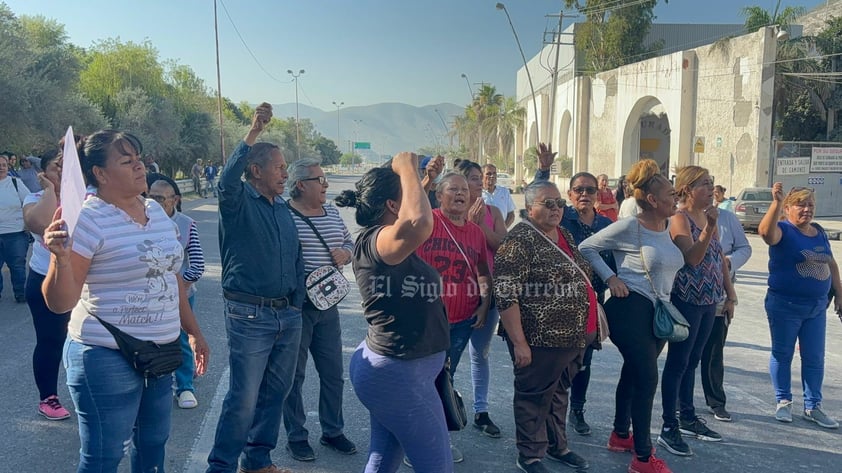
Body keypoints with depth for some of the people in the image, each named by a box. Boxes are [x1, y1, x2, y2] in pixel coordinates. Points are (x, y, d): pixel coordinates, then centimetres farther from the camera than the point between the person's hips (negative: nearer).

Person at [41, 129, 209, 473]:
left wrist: (193, 332, 18)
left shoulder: (156, 211, 6)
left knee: (153, 443, 19)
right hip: (107, 358, -7)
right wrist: (61, 259, -34)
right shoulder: (86, 219, -15)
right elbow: (59, 302, -16)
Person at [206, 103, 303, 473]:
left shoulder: (283, 209, 14)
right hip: (249, 315, -7)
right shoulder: (239, 201, -6)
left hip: (287, 315, 7)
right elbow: (227, 179, -31)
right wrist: (253, 133, -32)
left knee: (275, 392, 16)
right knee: (244, 399, -2)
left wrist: (297, 303, 12)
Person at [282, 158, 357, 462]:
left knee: (333, 373, 14)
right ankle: (296, 437, 24)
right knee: (294, 375, 8)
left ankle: (332, 431, 32)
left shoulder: (332, 213, 9)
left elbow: (350, 243, 19)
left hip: (328, 305, 6)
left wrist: (345, 252, -3)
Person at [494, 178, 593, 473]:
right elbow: (505, 294, -21)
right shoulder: (520, 240, -16)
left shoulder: (564, 235, 10)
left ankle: (557, 445, 37)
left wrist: (585, 331, 19)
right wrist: (519, 342, -22)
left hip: (574, 336, 8)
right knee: (535, 396, 7)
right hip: (541, 339, -8)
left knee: (559, 392, 21)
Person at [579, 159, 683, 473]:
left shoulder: (667, 227, 10)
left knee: (633, 373, 18)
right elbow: (586, 248, -7)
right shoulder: (629, 227, -13)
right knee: (647, 379, -8)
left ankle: (620, 435, 34)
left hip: (658, 311, 8)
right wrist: (610, 277, -12)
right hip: (630, 309, -8)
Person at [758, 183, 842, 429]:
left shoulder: (820, 232, 9)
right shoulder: (783, 230, -10)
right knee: (782, 354, 6)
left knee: (815, 358, 10)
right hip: (785, 307, -6)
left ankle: (813, 407, 22)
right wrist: (776, 201, -44)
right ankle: (783, 402, 21)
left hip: (817, 307, 6)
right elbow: (766, 232, -34)